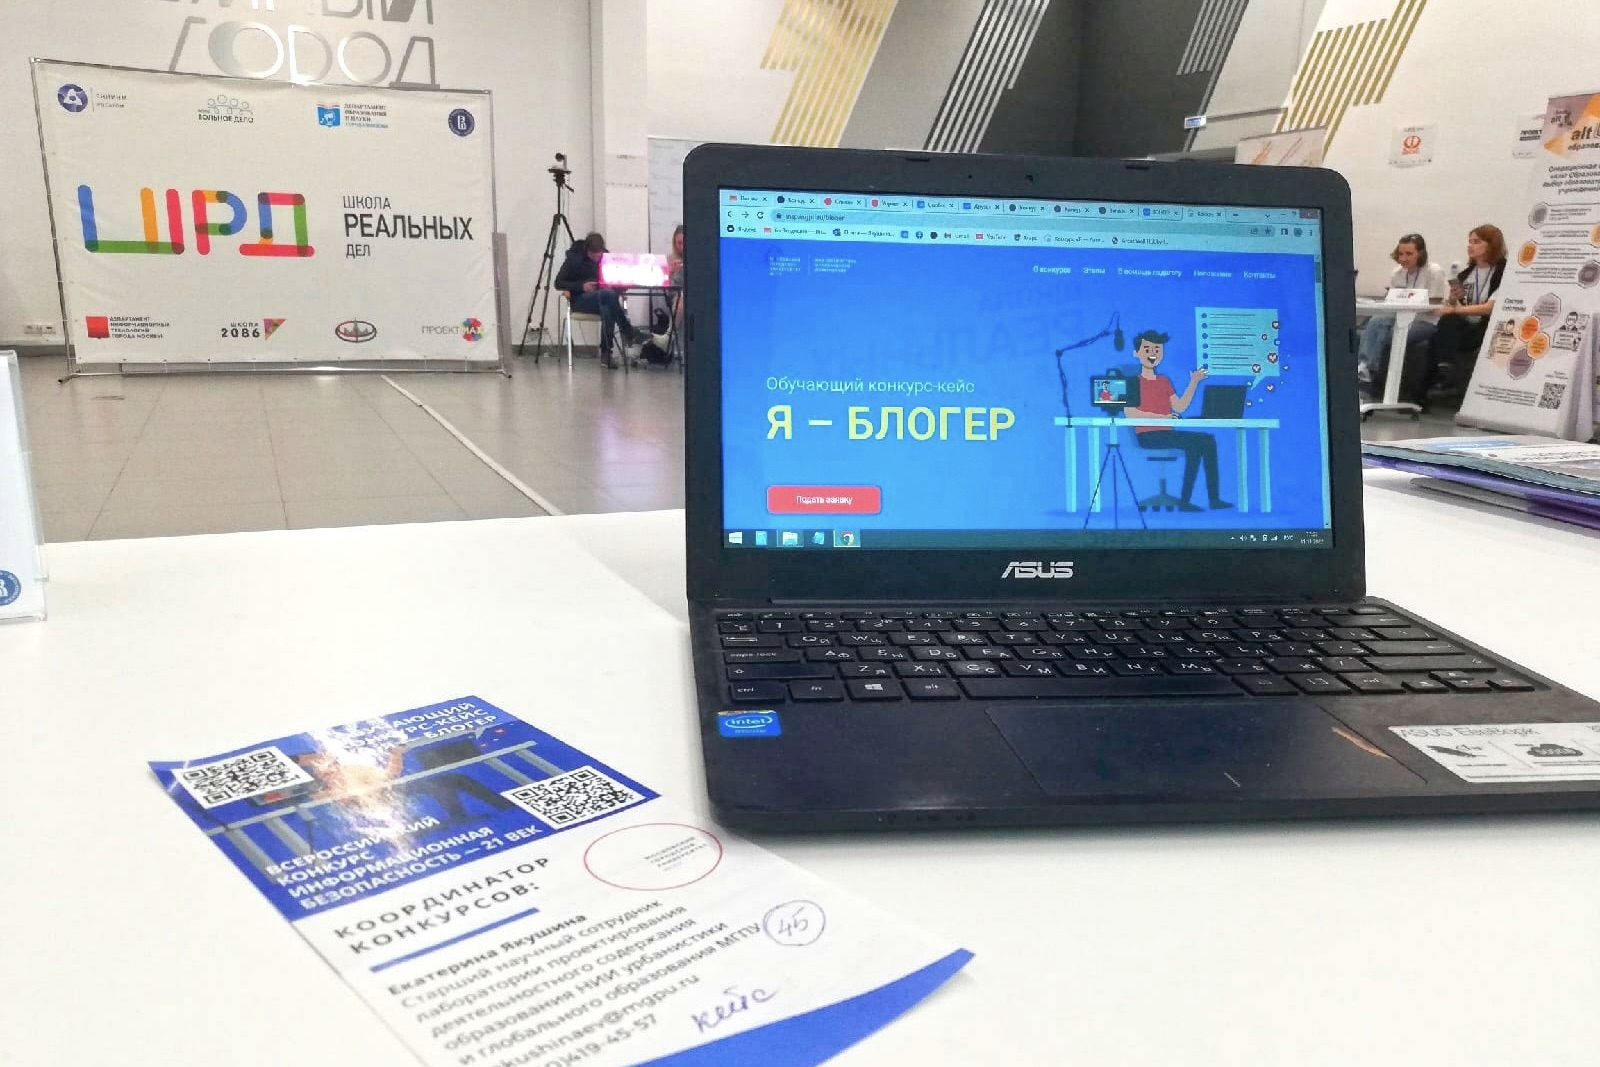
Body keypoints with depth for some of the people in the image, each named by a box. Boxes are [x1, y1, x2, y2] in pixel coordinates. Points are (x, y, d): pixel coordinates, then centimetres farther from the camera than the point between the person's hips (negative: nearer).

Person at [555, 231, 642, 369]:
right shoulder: (574, 258, -4)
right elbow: (558, 283, -6)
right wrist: (581, 286, -20)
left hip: (603, 298, 3)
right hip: (580, 300, -3)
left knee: (607, 310, -36)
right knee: (608, 295, -35)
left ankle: (606, 352, -32)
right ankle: (628, 332, -30)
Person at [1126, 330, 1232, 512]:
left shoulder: (1164, 381, 21)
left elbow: (1180, 407, 13)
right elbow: (1130, 412, -14)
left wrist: (1194, 382, 9)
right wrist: (1160, 417, -22)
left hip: (1166, 433, 7)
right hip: (1147, 435, -7)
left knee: (1208, 440, -12)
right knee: (1193, 444, -26)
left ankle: (1214, 498, -14)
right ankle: (1184, 501, -24)